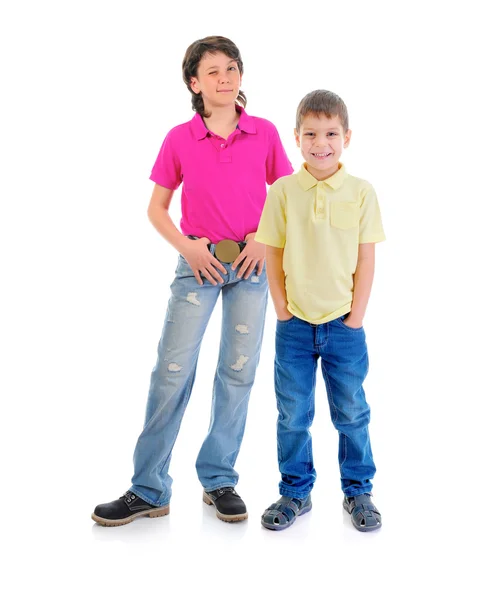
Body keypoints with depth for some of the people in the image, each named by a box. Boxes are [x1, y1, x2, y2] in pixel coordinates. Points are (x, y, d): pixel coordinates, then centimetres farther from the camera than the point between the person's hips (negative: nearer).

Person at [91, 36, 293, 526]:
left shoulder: (265, 134, 1)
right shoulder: (179, 140, -1)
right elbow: (156, 208, 5)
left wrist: (264, 238, -8)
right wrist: (186, 247, -10)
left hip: (250, 262, 1)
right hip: (199, 263, -1)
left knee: (238, 372, 5)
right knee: (172, 370, -4)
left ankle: (218, 481, 20)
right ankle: (148, 490, 7)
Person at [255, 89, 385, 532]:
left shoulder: (361, 192, -3)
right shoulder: (283, 191, -2)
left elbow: (366, 260, -2)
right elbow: (273, 256, 2)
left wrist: (355, 317, -4)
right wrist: (282, 309, -2)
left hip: (344, 325, 0)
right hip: (295, 325, 1)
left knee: (352, 412, 10)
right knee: (293, 414, 10)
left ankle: (358, 491, 28)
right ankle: (296, 492, 27)